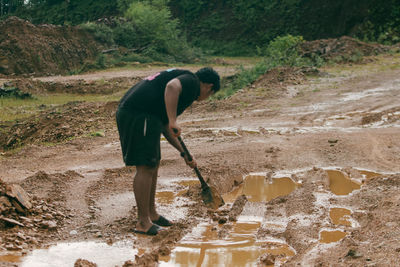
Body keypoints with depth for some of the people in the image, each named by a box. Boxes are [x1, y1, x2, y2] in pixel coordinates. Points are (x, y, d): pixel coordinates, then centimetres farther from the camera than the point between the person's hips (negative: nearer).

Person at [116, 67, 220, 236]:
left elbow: (165, 127, 31)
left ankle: (151, 214, 29)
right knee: (145, 168, -6)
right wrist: (173, 121, -28)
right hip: (139, 115, -11)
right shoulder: (192, 81, 0)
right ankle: (143, 223, -1)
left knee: (153, 165, 18)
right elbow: (172, 87, -26)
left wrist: (184, 153, 32)